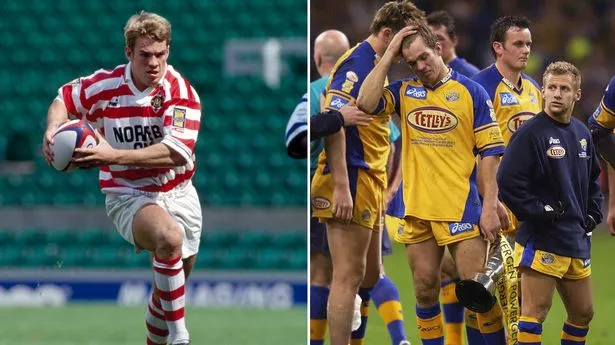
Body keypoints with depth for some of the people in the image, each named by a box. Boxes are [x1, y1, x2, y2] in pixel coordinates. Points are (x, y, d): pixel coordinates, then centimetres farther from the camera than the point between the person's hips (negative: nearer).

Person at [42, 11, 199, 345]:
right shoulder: (104, 86, -10)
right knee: (169, 237, -35)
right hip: (127, 195, -2)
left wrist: (113, 156, -36)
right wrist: (53, 130, -11)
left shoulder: (180, 92, -15)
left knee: (171, 287, 13)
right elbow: (64, 98, 12)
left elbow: (175, 153, -29)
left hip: (178, 194, 2)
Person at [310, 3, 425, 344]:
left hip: (368, 183, 10)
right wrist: (341, 187, -26)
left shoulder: (373, 64, 16)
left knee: (370, 275, 14)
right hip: (352, 182, -10)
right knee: (349, 276, -8)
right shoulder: (357, 63, -14)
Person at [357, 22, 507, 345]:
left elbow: (490, 152, -1)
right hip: (417, 209, 4)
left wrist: (490, 207, -8)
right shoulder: (404, 91, 9)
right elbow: (366, 103, -10)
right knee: (425, 291, 6)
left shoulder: (471, 91, 0)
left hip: (462, 209, -4)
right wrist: (388, 55, -4)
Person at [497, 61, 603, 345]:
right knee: (535, 311, -11)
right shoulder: (531, 133, -12)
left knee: (582, 312, 14)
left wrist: (592, 214, 14)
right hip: (541, 239, -8)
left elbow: (593, 179, 28)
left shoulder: (582, 134, 13)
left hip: (577, 241, 8)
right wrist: (537, 212, -18)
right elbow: (507, 180, -19)